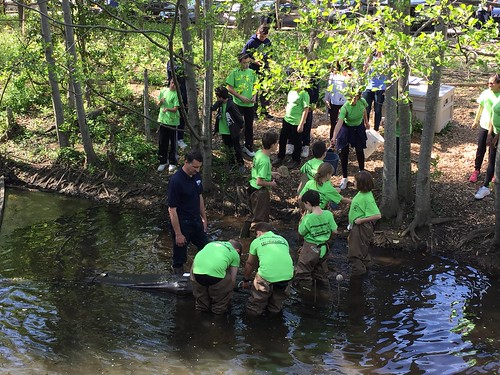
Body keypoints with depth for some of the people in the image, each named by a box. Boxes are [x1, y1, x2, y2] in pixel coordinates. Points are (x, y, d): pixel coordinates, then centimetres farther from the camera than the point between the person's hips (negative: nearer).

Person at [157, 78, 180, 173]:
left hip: (173, 121, -5)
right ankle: (163, 162, 23)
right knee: (162, 142, 10)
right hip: (163, 120, 5)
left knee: (173, 143, 3)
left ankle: (172, 163, 16)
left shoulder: (176, 94, -11)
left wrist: (167, 109, -36)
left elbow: (175, 109, -17)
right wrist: (161, 101, -8)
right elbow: (159, 104, 15)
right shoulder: (163, 91, 4)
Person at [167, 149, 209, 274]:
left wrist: (204, 218, 17)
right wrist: (178, 234, -20)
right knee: (179, 259, 7)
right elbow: (172, 209, -22)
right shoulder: (176, 181, -25)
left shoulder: (196, 176, -1)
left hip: (196, 221, 8)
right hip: (182, 224, -8)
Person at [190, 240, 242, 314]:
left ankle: (202, 306, 41)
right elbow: (233, 279, 21)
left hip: (197, 271, 4)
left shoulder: (212, 243, 34)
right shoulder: (235, 253, 23)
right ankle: (219, 308, 31)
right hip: (216, 273, -4)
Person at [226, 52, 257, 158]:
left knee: (249, 126, 9)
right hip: (238, 103, -3)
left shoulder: (252, 72, 5)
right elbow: (230, 88, -7)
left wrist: (254, 96, -3)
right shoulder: (234, 72, -7)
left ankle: (248, 147, 21)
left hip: (250, 104, 3)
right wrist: (241, 97, -15)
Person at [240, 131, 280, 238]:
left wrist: (271, 174, 15)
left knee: (253, 214, 25)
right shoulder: (265, 161, -27)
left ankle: (243, 235, 36)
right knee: (261, 218, 7)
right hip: (260, 192, -9)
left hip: (252, 189, 9)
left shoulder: (259, 153, 0)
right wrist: (271, 184, -11)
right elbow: (259, 182, -26)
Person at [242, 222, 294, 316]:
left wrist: (246, 281, 41)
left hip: (267, 275, -3)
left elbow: (250, 264, 26)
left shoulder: (256, 241, 16)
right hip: (287, 275, 3)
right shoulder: (283, 239, 24)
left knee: (254, 311, 15)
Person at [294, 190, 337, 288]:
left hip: (310, 248, -6)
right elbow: (334, 231, -3)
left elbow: (301, 232, -10)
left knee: (302, 271, 8)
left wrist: (302, 218, -3)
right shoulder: (328, 214, -11)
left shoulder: (308, 218, -24)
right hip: (324, 248, 6)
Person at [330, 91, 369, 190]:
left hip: (359, 127, 3)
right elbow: (339, 122, -42)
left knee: (359, 150, 7)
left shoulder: (362, 102, -20)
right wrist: (334, 137, -52)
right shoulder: (345, 107, -32)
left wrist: (366, 122, 17)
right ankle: (344, 178, 7)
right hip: (346, 128, -3)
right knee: (344, 151, -3)